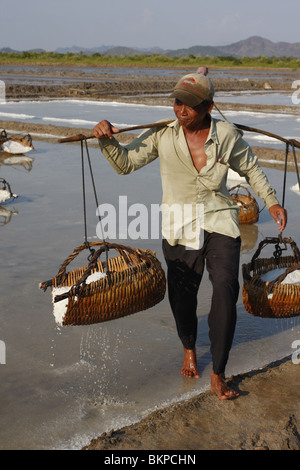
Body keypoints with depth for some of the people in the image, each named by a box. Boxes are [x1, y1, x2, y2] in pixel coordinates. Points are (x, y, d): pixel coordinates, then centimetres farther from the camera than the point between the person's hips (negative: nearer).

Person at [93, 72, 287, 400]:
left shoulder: (226, 135, -6)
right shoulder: (163, 135, -8)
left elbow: (250, 168, 11)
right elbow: (125, 163, -3)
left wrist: (271, 202, 9)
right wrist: (106, 140, -21)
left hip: (220, 224, 0)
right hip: (179, 228, 1)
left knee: (225, 289, -18)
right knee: (182, 297, 11)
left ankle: (218, 376, -7)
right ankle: (189, 349, 45)